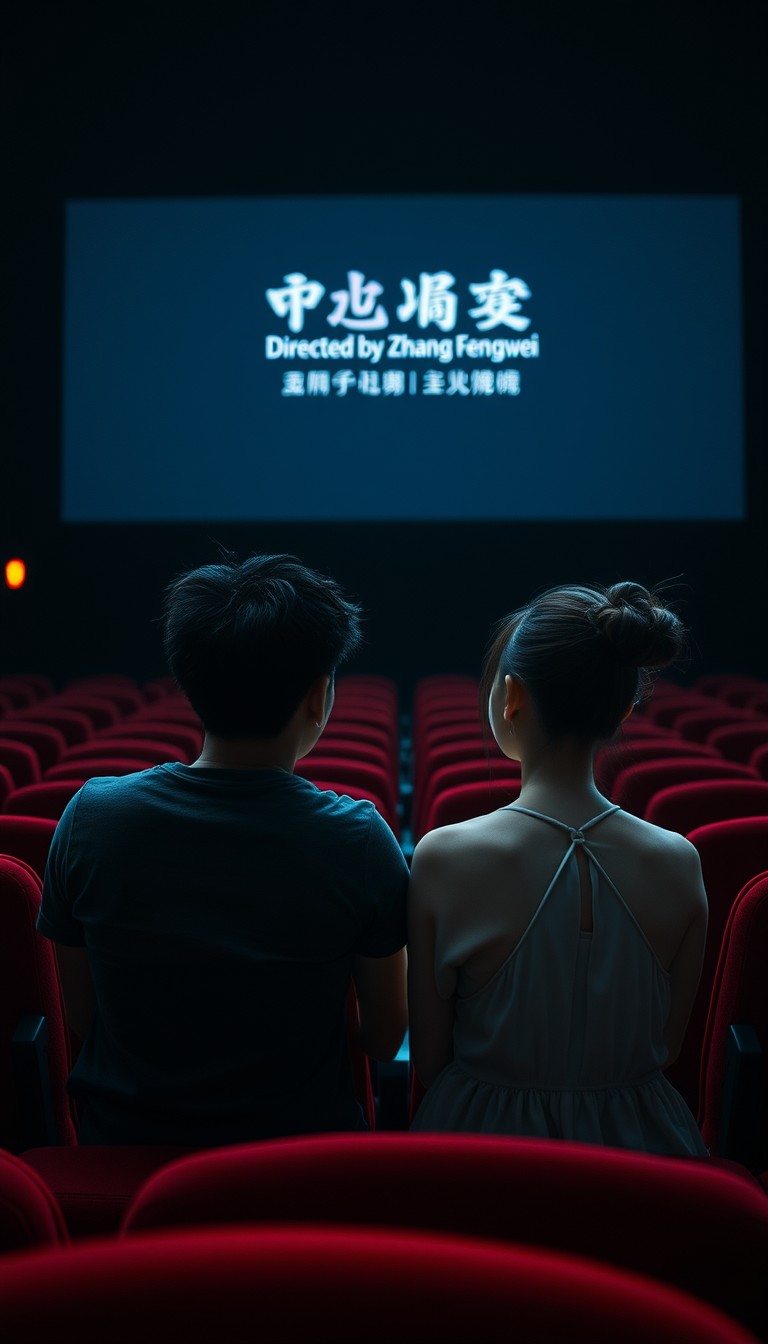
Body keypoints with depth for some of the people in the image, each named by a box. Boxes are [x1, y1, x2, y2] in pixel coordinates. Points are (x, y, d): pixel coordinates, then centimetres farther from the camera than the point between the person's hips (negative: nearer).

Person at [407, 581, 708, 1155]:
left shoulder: (443, 859, -19)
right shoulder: (679, 862, -12)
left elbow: (428, 1060, -8)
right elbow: (668, 1050, 1)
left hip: (486, 1135, -2)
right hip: (639, 1145, 2)